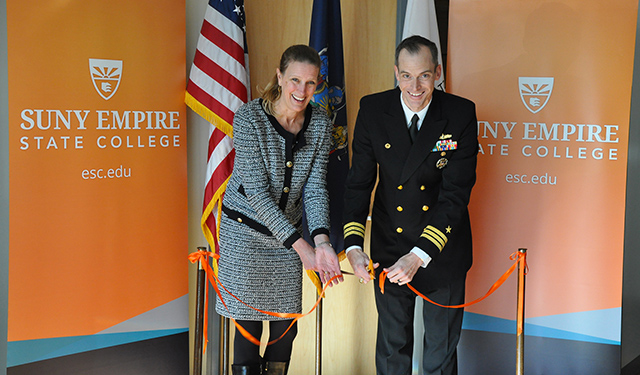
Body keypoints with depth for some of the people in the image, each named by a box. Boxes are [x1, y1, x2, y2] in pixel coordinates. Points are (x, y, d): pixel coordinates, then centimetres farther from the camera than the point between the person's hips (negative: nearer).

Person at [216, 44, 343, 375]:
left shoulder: (320, 124, -5)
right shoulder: (249, 118, -20)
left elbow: (315, 187, -7)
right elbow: (256, 191, -22)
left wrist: (321, 241, -25)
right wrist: (300, 246, -26)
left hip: (288, 231, 4)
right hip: (246, 231, -4)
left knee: (286, 323, 9)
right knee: (248, 323, 0)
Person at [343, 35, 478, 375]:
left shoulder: (461, 114, -16)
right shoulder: (372, 110, -10)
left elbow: (456, 193, -20)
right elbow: (359, 182, -7)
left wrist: (420, 255, -30)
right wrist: (353, 245, -22)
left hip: (443, 249, -1)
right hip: (389, 246, 1)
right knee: (392, 346, 15)